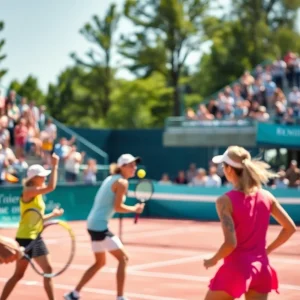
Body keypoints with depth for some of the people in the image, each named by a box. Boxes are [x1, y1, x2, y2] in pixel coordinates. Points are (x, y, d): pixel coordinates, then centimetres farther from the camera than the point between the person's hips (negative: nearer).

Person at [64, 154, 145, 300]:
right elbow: (118, 207, -17)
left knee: (100, 262, 21)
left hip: (93, 223, 10)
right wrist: (135, 209, -4)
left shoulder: (110, 179, 16)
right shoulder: (122, 182, -11)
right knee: (123, 259, -5)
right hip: (100, 225, -10)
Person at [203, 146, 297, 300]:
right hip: (261, 268, 5)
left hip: (236, 268, -5)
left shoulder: (226, 200, -13)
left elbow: (231, 243, -20)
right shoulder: (267, 196, 3)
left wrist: (213, 260, -3)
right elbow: (290, 228, 8)